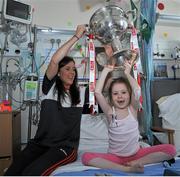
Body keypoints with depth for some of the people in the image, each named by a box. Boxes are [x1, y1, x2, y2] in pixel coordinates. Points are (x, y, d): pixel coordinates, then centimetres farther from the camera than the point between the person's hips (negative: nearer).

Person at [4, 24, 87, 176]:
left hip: (65, 147, 0)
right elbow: (54, 60, -11)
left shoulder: (79, 93, 10)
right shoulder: (51, 87, 4)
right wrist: (76, 36, -8)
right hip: (39, 144, 0)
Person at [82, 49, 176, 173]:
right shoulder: (110, 111, -5)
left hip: (136, 154, 1)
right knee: (86, 157, -27)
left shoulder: (132, 109, -3)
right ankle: (127, 169, -30)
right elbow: (97, 92, -19)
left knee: (170, 150, -17)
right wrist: (106, 71, -12)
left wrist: (127, 73, -16)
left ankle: (134, 163, -18)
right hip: (115, 157, 0)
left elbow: (137, 91, -24)